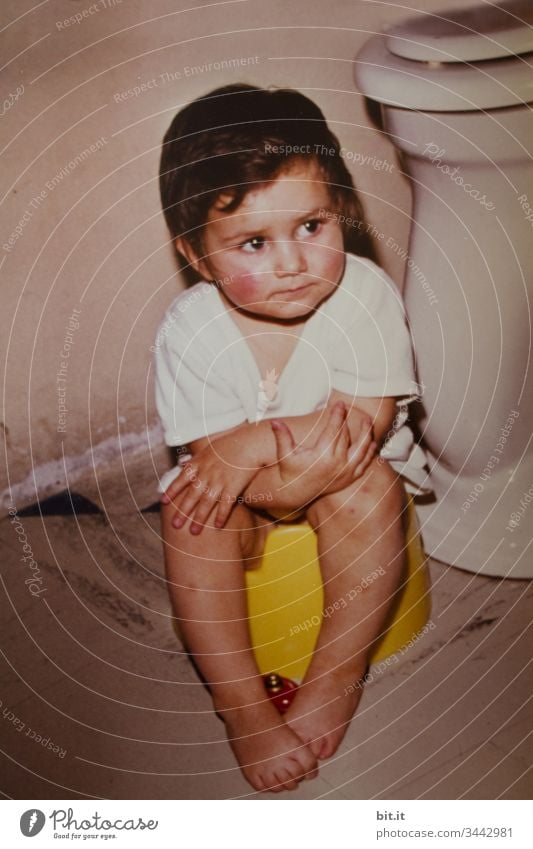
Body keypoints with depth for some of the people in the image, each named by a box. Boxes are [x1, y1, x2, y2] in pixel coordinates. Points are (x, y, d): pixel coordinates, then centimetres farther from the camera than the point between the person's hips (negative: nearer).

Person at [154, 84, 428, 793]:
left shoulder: (364, 293, -19)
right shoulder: (189, 328, -17)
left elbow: (368, 421, -21)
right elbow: (210, 450, -16)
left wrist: (257, 442, -30)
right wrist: (308, 445, -34)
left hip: (346, 474, 0)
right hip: (242, 487, 1)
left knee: (368, 489, -31)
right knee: (191, 519, -26)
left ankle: (338, 675, -10)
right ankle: (242, 703, -10)